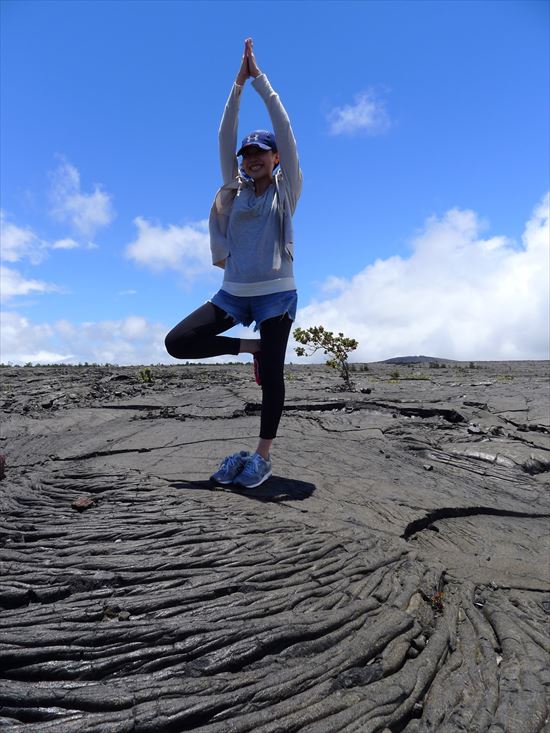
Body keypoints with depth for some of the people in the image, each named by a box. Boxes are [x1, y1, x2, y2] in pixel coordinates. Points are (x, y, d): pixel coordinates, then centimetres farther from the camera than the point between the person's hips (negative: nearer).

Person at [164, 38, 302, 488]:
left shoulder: (287, 188, 5)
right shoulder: (235, 188, 12)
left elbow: (284, 127, 0)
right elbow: (225, 136, 7)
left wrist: (259, 77, 3)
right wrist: (238, 83, 4)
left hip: (277, 293, -3)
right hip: (234, 293, 4)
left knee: (271, 375, -4)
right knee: (178, 343, -8)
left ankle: (263, 456, 12)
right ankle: (248, 347, 12)